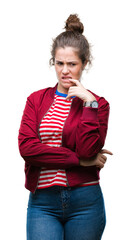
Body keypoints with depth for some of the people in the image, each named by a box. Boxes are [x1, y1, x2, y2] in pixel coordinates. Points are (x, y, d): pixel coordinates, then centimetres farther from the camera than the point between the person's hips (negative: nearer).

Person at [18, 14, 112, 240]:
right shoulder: (36, 100, 9)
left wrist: (89, 103, -12)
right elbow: (26, 147, -6)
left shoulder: (97, 104, 3)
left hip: (84, 202, -1)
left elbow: (88, 150, -12)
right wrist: (79, 160, -10)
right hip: (42, 202, 1)